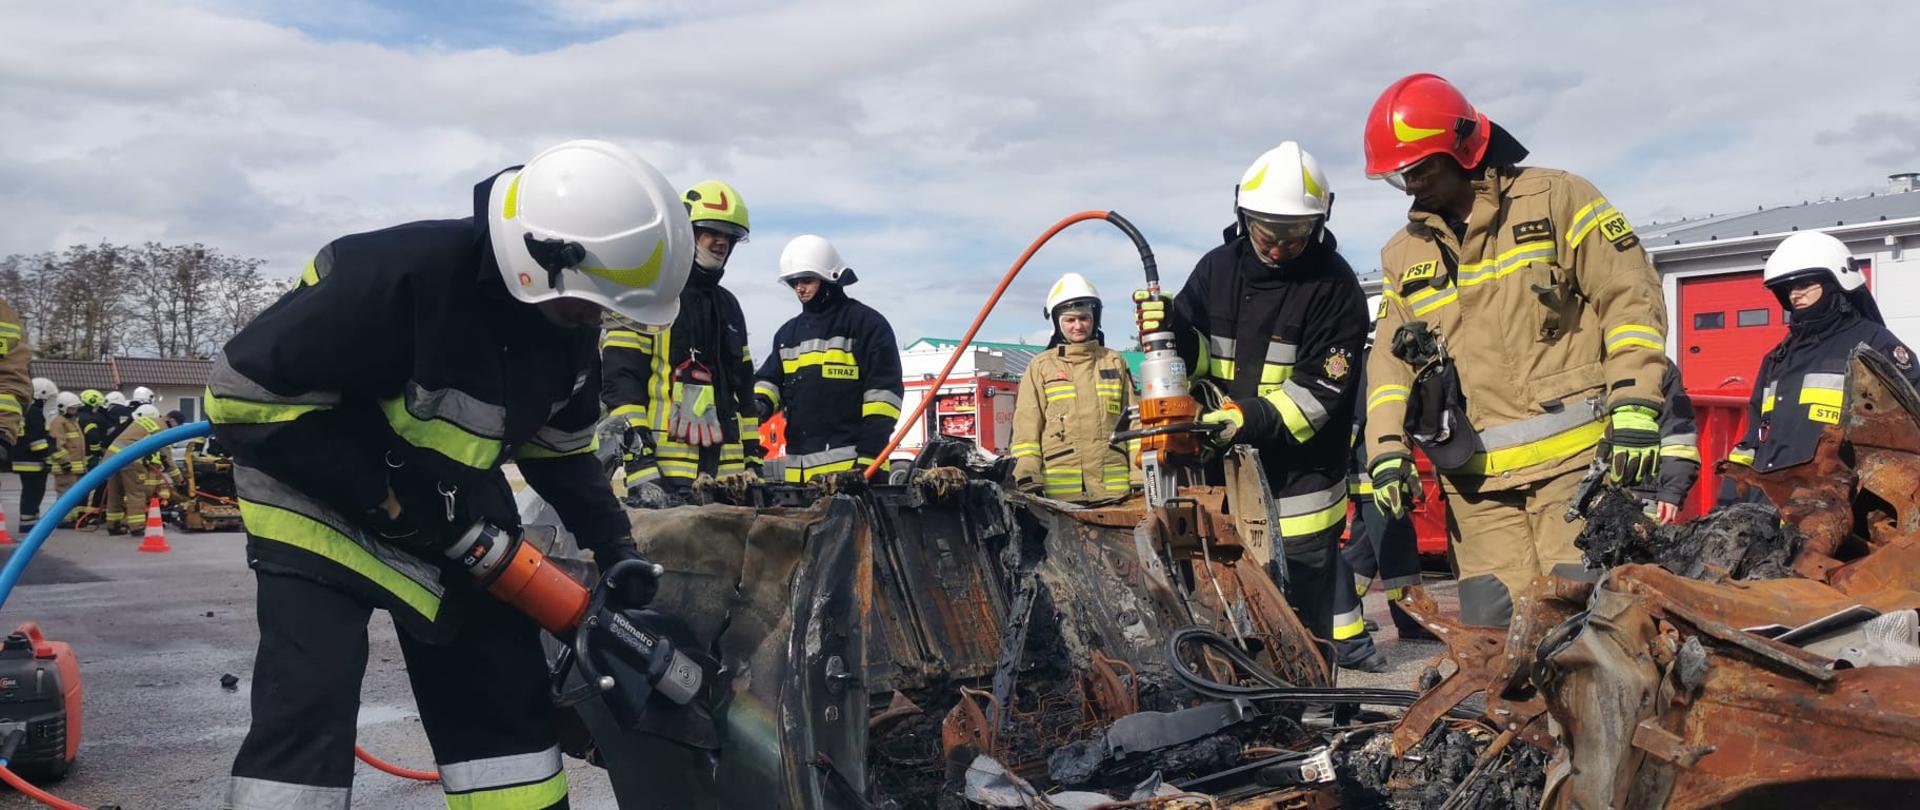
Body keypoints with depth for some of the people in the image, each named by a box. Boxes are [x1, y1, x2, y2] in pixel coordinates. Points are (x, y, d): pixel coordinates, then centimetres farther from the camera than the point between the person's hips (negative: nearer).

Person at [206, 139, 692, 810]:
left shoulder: (566, 324, -7)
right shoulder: (397, 275, -31)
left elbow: (562, 447, 9)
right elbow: (244, 391, -26)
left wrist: (614, 546, 0)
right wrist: (384, 493, -24)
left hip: (455, 518, 7)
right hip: (322, 503, -6)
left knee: (507, 698, 6)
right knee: (309, 710, -16)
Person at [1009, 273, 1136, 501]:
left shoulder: (1115, 363, 15)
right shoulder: (1040, 367, 9)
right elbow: (1026, 425, 4)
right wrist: (1027, 475, -7)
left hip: (1114, 485, 2)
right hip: (1061, 489, -2)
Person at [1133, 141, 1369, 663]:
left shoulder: (1334, 286, -9)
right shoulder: (1217, 269, 5)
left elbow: (1321, 389, -15)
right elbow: (1195, 355, 8)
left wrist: (1255, 417, -28)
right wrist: (1171, 332, -14)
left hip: (1300, 475, -5)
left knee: (1304, 567, -2)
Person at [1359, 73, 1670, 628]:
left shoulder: (1555, 200, 2)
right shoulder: (1404, 256, 17)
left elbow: (1631, 296, -1)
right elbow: (1390, 358, 18)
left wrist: (1633, 405, -11)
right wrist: (1387, 447, 4)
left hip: (1573, 458, -4)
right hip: (1476, 482, 4)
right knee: (1490, 624, 2)